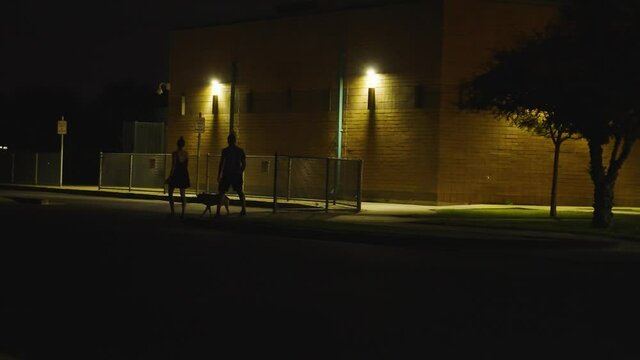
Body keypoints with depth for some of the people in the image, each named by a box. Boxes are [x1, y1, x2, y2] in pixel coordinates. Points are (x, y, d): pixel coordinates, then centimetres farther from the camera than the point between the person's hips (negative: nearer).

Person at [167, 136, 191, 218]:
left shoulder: (175, 153, -11)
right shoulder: (186, 153, 2)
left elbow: (173, 166, -12)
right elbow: (187, 166, 6)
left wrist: (170, 176, -8)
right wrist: (187, 177, 14)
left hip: (175, 174, -4)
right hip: (184, 174, 4)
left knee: (170, 193, 10)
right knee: (183, 194, 8)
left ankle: (172, 211, 3)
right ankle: (183, 212, 0)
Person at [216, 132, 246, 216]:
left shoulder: (225, 150, -6)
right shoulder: (240, 150, 4)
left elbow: (221, 164, -8)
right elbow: (244, 164, 6)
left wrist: (219, 175, -3)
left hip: (226, 174, -3)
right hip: (237, 174, 3)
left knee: (221, 192, 2)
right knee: (240, 192, 18)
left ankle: (218, 211, -6)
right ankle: (243, 210, 17)